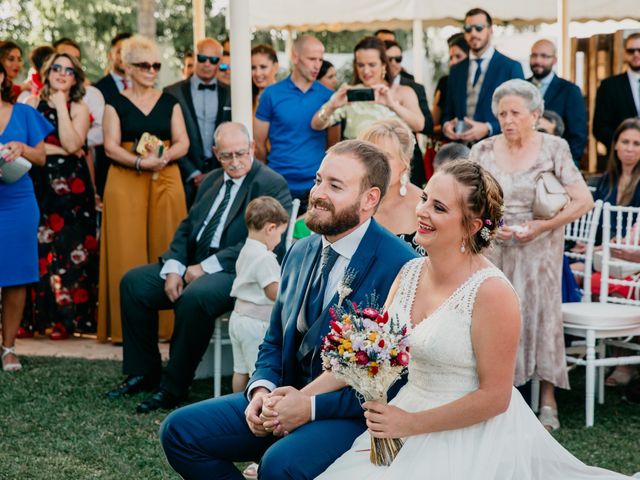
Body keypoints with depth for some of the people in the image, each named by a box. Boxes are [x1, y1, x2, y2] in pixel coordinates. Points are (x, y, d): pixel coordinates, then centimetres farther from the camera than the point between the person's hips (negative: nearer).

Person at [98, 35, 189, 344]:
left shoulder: (169, 103, 12)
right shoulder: (116, 104, 6)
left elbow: (182, 143, 4)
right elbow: (111, 146, -4)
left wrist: (163, 156, -16)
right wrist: (141, 161, -19)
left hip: (166, 181, 2)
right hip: (126, 183, -2)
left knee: (166, 248, -1)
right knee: (128, 251, -5)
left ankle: (168, 323, 3)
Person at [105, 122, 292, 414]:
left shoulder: (271, 185, -6)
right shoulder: (211, 181, 18)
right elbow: (187, 227, 15)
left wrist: (206, 267, -18)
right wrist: (174, 268, -5)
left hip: (237, 271, -8)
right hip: (195, 264, 8)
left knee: (195, 297, -36)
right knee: (133, 282, -6)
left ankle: (173, 387, -20)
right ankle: (144, 373, 2)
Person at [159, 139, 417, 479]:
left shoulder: (400, 267, -16)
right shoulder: (300, 253, 10)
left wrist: (313, 406, -20)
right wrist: (261, 388, -4)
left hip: (354, 412, -7)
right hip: (288, 397, 7)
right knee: (179, 430, -4)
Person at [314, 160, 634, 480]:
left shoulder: (492, 292, -20)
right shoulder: (410, 272, 2)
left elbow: (494, 397, -17)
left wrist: (409, 424, -16)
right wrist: (304, 396, -4)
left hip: (474, 438, -6)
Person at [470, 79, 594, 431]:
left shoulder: (553, 149, -4)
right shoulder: (483, 151, 2)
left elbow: (584, 200, -6)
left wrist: (542, 226, -15)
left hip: (539, 249, -2)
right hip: (494, 248, 2)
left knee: (540, 313, -3)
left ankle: (547, 400, 5)